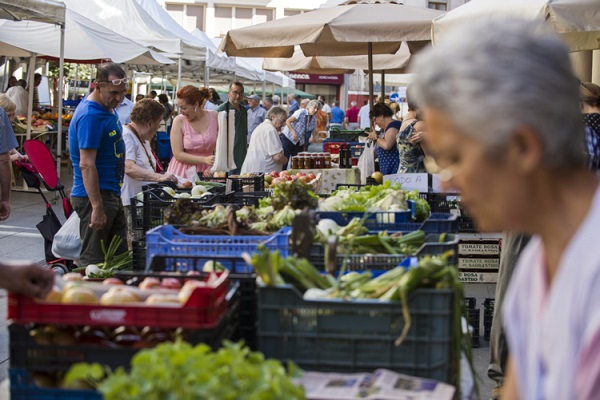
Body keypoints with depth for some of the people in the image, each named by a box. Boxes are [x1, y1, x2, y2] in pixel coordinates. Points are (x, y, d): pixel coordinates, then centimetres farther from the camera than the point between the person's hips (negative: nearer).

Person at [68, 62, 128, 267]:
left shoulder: (109, 108, 11)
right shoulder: (90, 116, -20)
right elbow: (86, 165, -24)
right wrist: (97, 208, -26)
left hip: (111, 194, 10)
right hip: (95, 196, -10)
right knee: (93, 262, -3)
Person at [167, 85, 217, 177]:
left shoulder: (214, 117, 0)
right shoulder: (179, 121, -4)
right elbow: (178, 154, -6)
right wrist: (204, 160, -15)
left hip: (207, 172, 1)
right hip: (183, 173, -1)